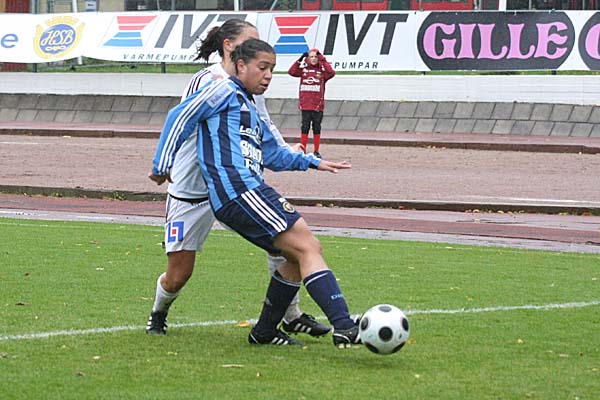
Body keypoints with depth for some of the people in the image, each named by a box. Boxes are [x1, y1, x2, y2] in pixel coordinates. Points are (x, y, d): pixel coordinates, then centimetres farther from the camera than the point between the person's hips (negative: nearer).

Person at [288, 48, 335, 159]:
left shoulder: (322, 72, 2)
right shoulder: (303, 70, 5)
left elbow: (331, 73, -16)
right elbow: (291, 71, -7)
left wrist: (323, 60, -15)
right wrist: (299, 60, -14)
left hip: (318, 105, 0)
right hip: (305, 105, 0)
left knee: (317, 128, 5)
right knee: (305, 127, 2)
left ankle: (316, 151, 12)